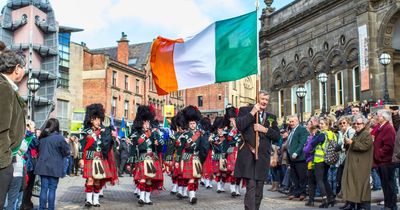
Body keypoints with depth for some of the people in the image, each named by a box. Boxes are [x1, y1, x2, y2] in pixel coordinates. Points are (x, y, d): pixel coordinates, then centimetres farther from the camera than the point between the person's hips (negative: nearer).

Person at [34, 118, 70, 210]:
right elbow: (67, 152, -3)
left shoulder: (42, 137, 6)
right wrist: (66, 143, 13)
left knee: (43, 189, 8)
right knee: (52, 189, 2)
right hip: (54, 168, -4)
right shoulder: (59, 137, -10)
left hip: (43, 167, 4)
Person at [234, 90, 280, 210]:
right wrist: (252, 112, -11)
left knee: (259, 189, 10)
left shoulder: (271, 117, 17)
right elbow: (239, 126, -13)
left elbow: (277, 136, 9)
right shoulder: (245, 110, 6)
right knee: (251, 186, -14)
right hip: (248, 155, -5)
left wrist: (265, 129, -6)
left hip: (263, 157, 5)